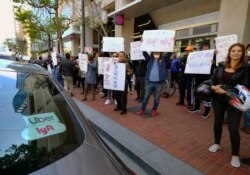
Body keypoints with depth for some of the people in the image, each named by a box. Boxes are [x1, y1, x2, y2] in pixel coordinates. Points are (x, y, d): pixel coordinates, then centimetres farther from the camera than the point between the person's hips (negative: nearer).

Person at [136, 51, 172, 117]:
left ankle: (154, 110, 28)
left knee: (156, 98, 10)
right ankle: (142, 109, 22)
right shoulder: (149, 59, 11)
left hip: (159, 83, 0)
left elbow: (169, 53, 1)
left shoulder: (163, 60, 8)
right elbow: (144, 53, 5)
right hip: (149, 82, 1)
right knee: (146, 97, 8)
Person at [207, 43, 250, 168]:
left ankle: (235, 155, 19)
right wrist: (213, 87, -17)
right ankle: (217, 144, 40)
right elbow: (212, 79, 5)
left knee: (233, 128, -2)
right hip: (218, 99, 4)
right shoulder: (221, 65, 3)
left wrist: (226, 91, -24)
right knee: (218, 122, 17)